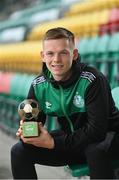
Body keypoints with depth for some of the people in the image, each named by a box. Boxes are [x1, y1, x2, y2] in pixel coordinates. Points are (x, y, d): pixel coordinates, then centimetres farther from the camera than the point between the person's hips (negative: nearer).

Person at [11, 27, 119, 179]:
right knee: (19, 151, -7)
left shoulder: (92, 80, -26)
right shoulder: (38, 85, -8)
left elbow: (97, 129, -30)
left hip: (106, 136, -5)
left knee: (96, 149, -40)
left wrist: (54, 143, -30)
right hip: (70, 137, 6)